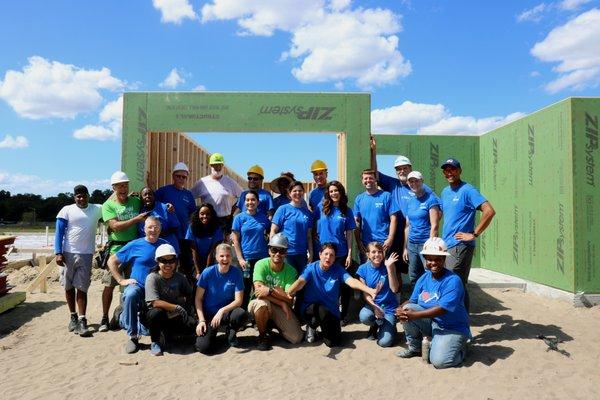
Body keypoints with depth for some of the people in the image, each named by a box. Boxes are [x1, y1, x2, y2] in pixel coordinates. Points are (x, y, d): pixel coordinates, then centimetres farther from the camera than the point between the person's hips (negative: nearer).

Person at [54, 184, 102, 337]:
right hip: (68, 254, 0)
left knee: (82, 288, -2)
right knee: (69, 287, 10)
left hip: (86, 255, 0)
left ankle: (82, 320, -2)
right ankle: (73, 317, 24)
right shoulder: (67, 210, 1)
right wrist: (58, 253, -10)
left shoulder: (97, 209, 6)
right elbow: (59, 232, 0)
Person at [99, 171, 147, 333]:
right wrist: (137, 219, -19)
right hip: (116, 249, -2)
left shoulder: (136, 201, 7)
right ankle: (104, 318, 16)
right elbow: (115, 226, -13)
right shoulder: (108, 205, -1)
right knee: (109, 286, 2)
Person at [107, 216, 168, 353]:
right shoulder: (135, 245, 0)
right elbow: (111, 261, 4)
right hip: (137, 285, -2)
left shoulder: (165, 245, 8)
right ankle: (133, 337, -22)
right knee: (131, 295, -41)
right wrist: (121, 280, -4)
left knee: (149, 329, -9)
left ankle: (122, 317, 24)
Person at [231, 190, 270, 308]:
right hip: (246, 258, -2)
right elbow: (235, 240, -2)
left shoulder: (264, 218, 5)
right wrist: (240, 259, -9)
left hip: (262, 258, 2)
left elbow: (270, 235, 12)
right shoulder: (239, 218, 0)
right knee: (245, 289, 7)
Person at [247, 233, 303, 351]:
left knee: (296, 338, -12)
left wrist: (270, 290, -32)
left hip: (281, 308, 2)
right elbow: (259, 289, -26)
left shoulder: (291, 271, -10)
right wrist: (282, 303, -24)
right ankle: (262, 335, -9)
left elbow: (289, 298, -19)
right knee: (262, 303, -39)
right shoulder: (261, 265, -15)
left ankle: (274, 324, 19)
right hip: (260, 305, -2)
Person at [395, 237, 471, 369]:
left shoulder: (453, 280, -22)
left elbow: (442, 309, -29)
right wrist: (400, 309, -21)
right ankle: (414, 347, 6)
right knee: (407, 308, -17)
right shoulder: (424, 278, 0)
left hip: (452, 328, -6)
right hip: (431, 323, 6)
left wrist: (413, 315, -30)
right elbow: (412, 301, 3)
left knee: (439, 361, -25)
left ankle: (460, 347, 11)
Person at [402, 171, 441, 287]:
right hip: (412, 245, 7)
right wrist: (405, 248, 13)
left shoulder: (430, 199, -6)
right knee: (413, 278, 12)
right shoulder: (410, 201, 13)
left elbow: (434, 225, -12)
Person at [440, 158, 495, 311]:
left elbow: (489, 211, -20)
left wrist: (474, 234, -18)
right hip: (446, 245, 8)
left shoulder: (467, 190, -10)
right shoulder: (445, 192, 14)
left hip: (460, 246, -8)